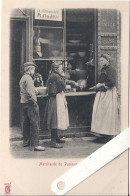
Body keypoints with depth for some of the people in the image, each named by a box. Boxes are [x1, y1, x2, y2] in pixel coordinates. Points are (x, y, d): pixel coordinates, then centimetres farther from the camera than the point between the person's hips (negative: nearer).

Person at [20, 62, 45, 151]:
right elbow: (30, 93, -24)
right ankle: (34, 144, -7)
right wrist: (34, 102, -17)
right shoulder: (28, 78, -15)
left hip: (23, 103, 10)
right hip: (30, 103, -10)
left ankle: (26, 141, 27)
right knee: (35, 123, -7)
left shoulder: (22, 78, 16)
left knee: (25, 123, 16)